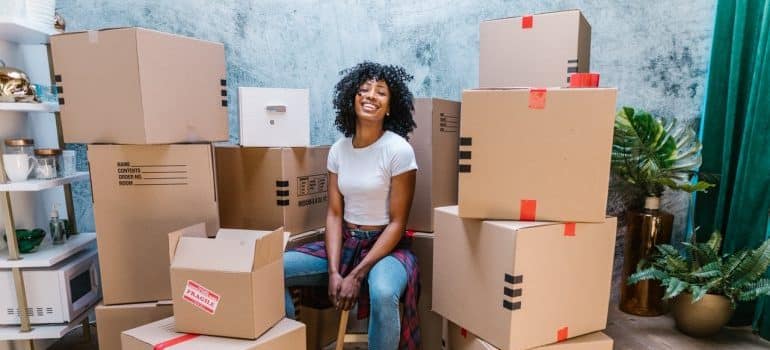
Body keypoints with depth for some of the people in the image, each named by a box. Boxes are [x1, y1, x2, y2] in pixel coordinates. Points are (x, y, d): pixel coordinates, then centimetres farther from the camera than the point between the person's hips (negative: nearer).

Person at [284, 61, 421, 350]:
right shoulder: (338, 149, 2)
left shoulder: (399, 150, -14)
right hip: (344, 243, 5)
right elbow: (334, 214, 1)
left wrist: (357, 275, -18)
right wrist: (333, 271, -12)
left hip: (386, 246, -5)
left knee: (383, 294, -37)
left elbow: (397, 223, -13)